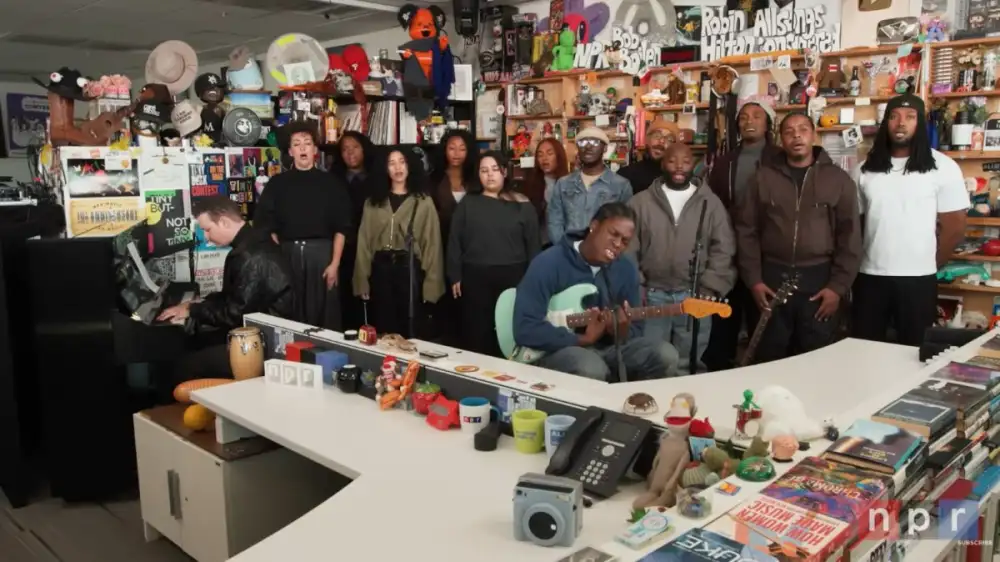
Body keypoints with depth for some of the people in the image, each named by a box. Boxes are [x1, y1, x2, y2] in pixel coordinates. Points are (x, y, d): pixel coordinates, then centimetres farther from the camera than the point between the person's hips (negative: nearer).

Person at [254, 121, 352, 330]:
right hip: (288, 252, 1)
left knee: (324, 313, 1)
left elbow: (341, 227, 2)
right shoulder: (277, 184, 7)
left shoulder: (331, 183, 5)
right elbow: (267, 226, 5)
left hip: (321, 251, -1)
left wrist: (335, 264, -6)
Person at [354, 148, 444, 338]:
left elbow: (432, 243, -2)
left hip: (410, 269, -2)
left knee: (412, 331, 3)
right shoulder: (373, 202, 9)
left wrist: (431, 283, -8)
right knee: (383, 330, 9)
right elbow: (364, 242, 7)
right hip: (381, 269, 3)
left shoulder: (423, 202, 1)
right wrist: (362, 280, 2)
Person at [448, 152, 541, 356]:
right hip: (475, 278, 1)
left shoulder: (522, 206, 5)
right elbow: (455, 242, 6)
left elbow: (533, 244, 5)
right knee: (476, 335, 5)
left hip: (513, 278, 0)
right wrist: (455, 277, 0)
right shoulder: (467, 204, 8)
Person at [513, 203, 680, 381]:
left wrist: (623, 334, -17)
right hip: (557, 350, -5)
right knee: (592, 370, -37)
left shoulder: (627, 270, 2)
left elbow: (636, 329, 8)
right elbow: (525, 329, -21)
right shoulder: (548, 264, -15)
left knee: (665, 355, -16)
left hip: (607, 348, 6)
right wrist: (583, 339, -22)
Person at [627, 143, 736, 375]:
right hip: (652, 295, 0)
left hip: (695, 296, 0)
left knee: (687, 366, 10)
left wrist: (709, 289, -6)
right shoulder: (640, 202, 5)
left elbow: (723, 249, 2)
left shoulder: (711, 203, 6)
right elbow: (627, 248, 2)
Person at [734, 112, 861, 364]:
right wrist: (753, 280, -3)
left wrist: (838, 286, -5)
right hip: (772, 279, 1)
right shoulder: (763, 177, 4)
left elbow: (849, 236, 2)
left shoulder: (838, 179, 3)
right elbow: (747, 231, 4)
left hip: (819, 280, 0)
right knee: (769, 360, 7)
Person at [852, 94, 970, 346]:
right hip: (870, 277, 3)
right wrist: (854, 265, 3)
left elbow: (954, 227, -1)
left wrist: (929, 266, 1)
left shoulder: (942, 167, -3)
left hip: (917, 279, -2)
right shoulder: (866, 169, 7)